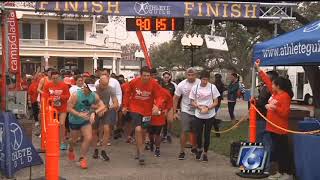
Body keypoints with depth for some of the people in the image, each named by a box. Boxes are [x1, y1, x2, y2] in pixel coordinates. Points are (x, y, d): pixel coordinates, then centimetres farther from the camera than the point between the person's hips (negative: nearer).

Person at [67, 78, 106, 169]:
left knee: (88, 138, -13)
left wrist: (94, 112, -28)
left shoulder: (94, 96, -13)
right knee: (74, 139, 15)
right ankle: (71, 150, 52)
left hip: (86, 120, 3)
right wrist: (79, 114, -36)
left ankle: (82, 158, 5)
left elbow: (102, 106, -11)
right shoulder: (76, 95, -25)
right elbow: (69, 108, -24)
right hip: (74, 121, -3)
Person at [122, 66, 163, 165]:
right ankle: (141, 153, -7)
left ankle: (138, 150, 39)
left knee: (143, 131, 15)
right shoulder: (134, 82, -14)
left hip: (147, 111, 2)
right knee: (138, 129, -18)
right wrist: (125, 106, 6)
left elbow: (158, 96, -13)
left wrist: (157, 106, -33)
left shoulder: (154, 84, -15)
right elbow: (127, 93, 2)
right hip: (135, 109, -2)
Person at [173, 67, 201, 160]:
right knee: (184, 131, -8)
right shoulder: (181, 85, -10)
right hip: (186, 111, -1)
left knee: (194, 131, 15)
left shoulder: (200, 83, -11)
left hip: (197, 111, 1)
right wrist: (174, 112, -4)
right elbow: (175, 98, -2)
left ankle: (194, 148, 35)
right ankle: (182, 151, 2)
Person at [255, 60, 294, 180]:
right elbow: (267, 80, 15)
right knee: (277, 151, 14)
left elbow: (285, 113, -20)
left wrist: (274, 107, -24)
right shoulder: (275, 93, 9)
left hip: (280, 129, -9)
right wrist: (258, 69, 18)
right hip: (273, 128, 9)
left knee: (284, 151, -1)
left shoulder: (285, 96, -15)